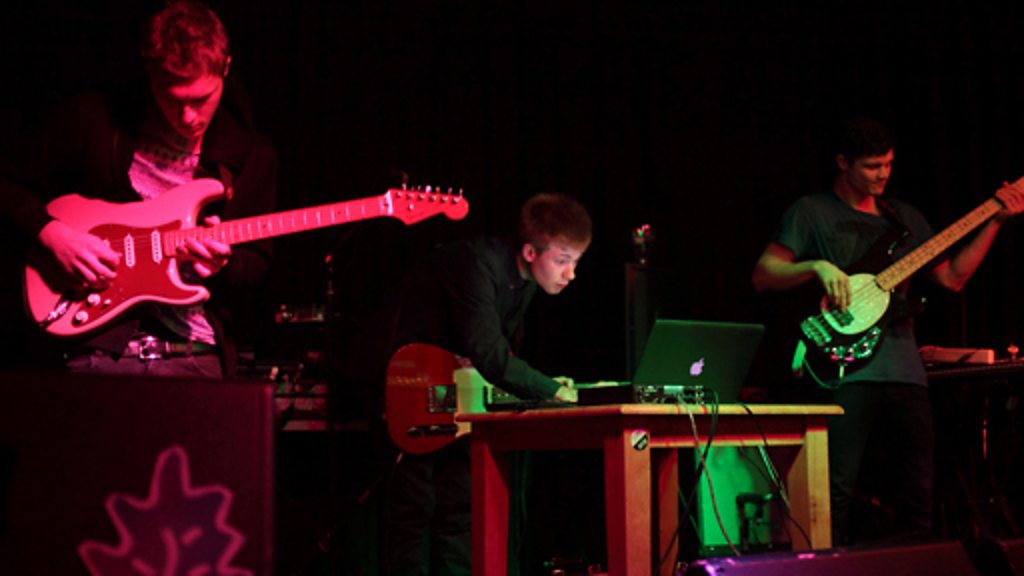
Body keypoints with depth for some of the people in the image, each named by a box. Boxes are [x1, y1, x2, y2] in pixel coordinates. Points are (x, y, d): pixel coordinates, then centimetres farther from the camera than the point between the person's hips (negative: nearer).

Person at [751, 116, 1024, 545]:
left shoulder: (905, 217, 21)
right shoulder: (812, 212, 5)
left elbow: (951, 277, 20)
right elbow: (762, 276, -1)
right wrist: (817, 267, -17)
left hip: (905, 370, 5)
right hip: (847, 368, -5)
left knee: (917, 499, 6)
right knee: (837, 492, -10)